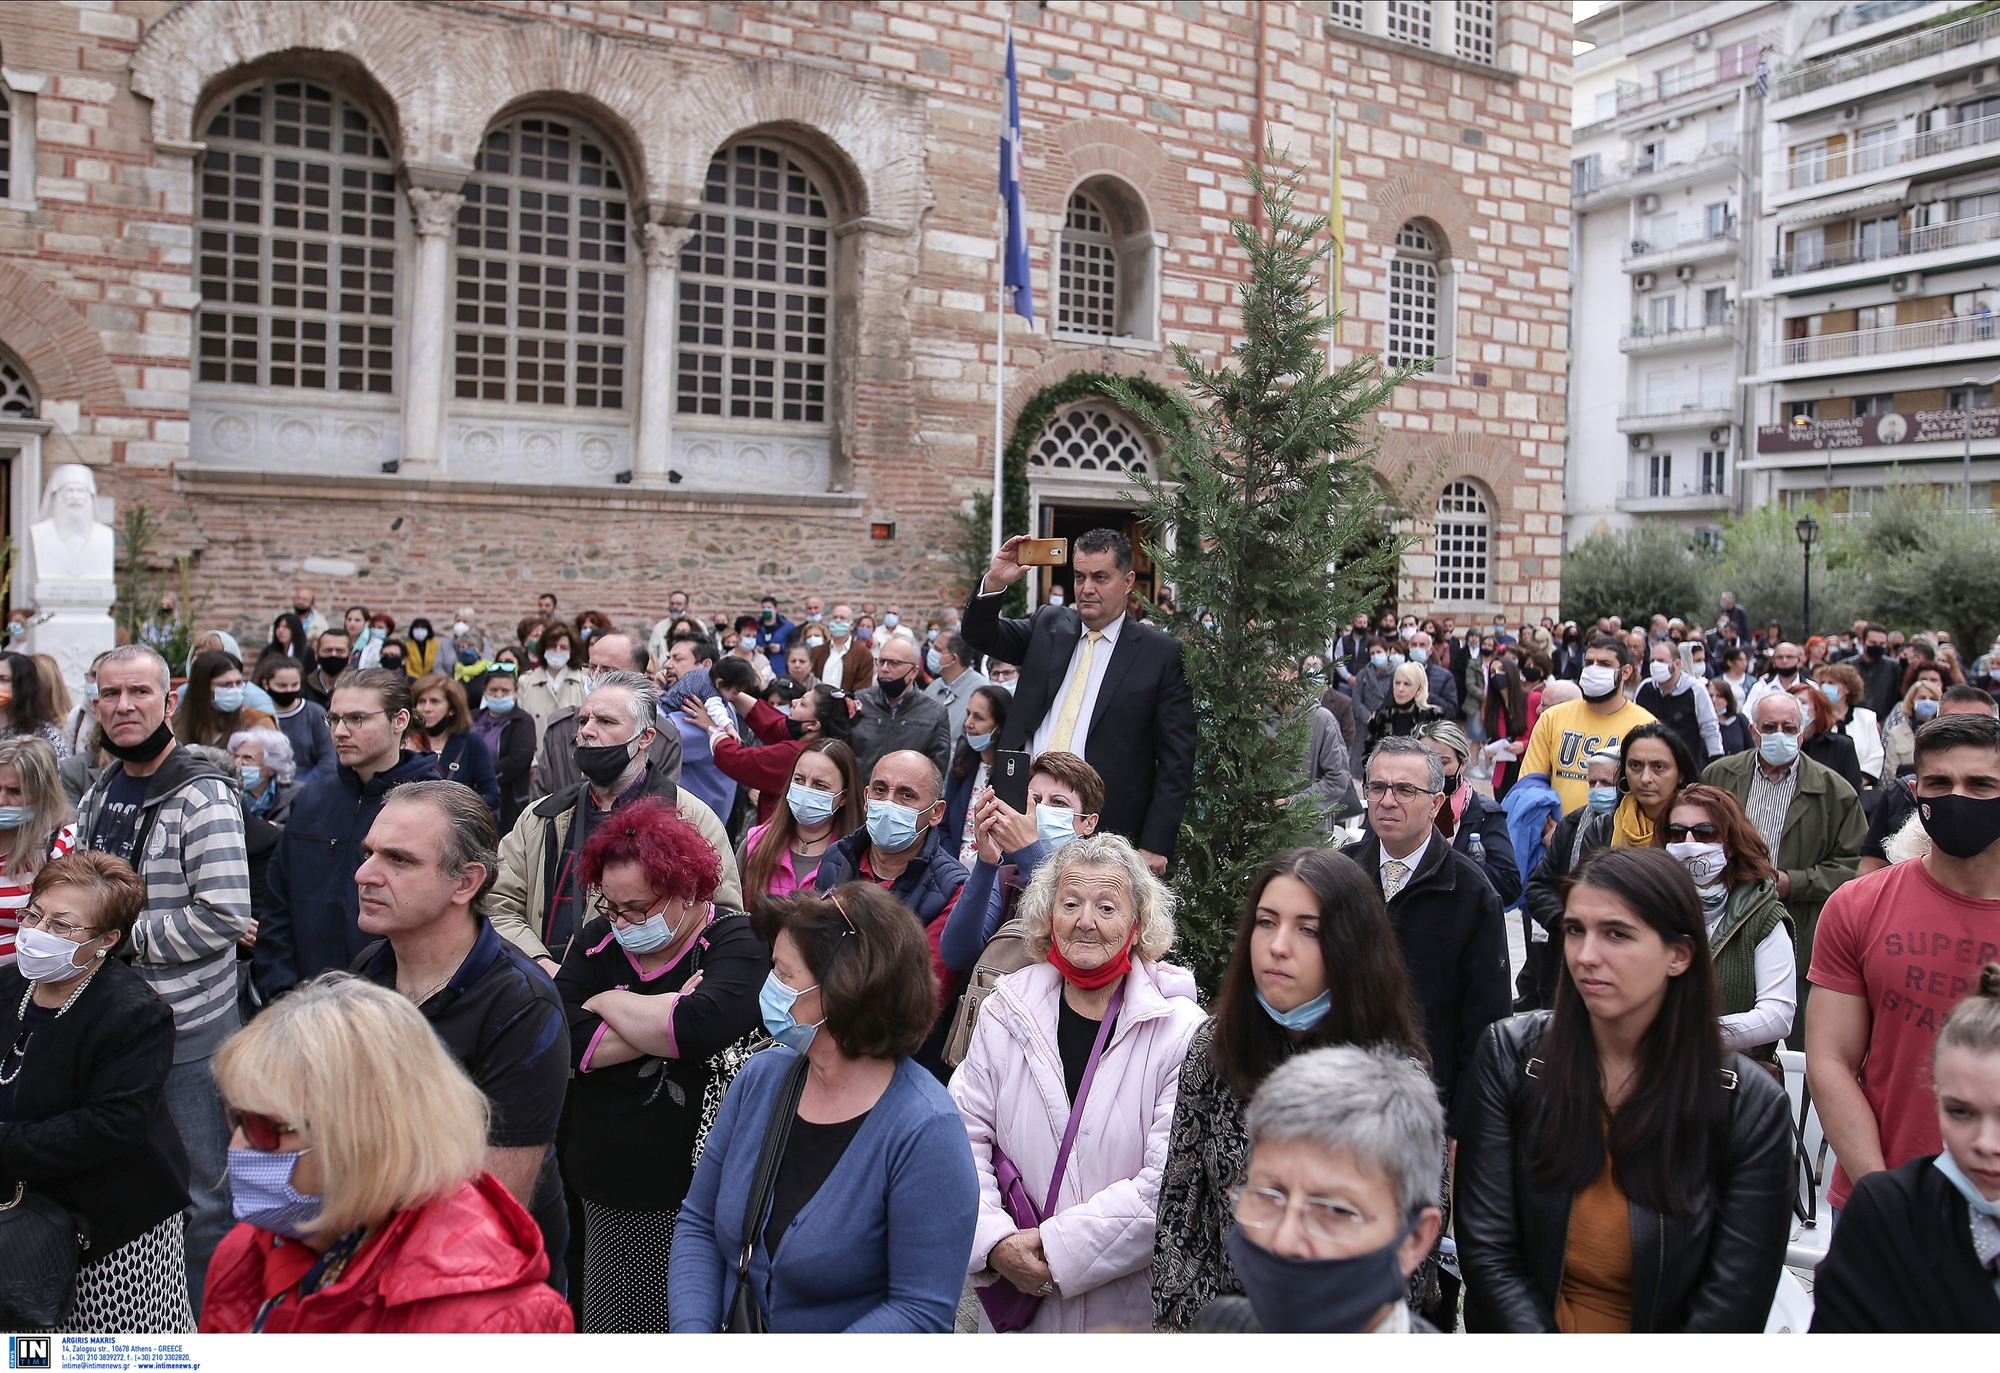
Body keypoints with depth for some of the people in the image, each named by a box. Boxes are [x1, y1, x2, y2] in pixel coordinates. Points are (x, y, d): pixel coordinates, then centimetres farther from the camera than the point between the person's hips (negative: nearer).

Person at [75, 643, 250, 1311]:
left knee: (197, 1187, 5)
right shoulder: (97, 793, 10)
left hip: (188, 1022, -8)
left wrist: (122, 934, -18)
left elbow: (224, 917, -23)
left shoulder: (204, 798, -16)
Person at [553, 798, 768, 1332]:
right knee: (608, 1323, 12)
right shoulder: (599, 941, 5)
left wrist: (609, 1003, -12)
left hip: (699, 1189, -4)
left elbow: (705, 1023, -29)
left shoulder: (737, 942, -9)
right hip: (607, 1192, 4)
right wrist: (666, 1024, -17)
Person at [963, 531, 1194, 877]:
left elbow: (1176, 760, -4)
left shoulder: (1161, 654, -2)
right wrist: (994, 583, -12)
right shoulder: (1049, 625, 12)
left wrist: (1155, 846, -10)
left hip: (1106, 833, -3)